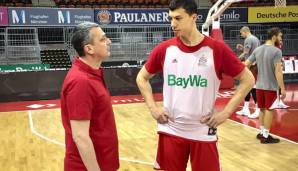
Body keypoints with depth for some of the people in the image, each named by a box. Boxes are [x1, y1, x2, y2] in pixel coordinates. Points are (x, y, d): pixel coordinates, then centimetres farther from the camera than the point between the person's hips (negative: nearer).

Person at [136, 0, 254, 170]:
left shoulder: (217, 49, -9)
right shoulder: (164, 49, -3)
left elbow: (248, 80, -3)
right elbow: (142, 78, 12)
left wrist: (226, 112, -8)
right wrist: (153, 107, 0)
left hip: (203, 132, -2)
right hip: (171, 130, 2)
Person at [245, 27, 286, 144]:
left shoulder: (257, 50, 4)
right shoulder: (276, 51, -15)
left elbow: (245, 64, 6)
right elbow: (278, 71, -20)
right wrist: (282, 88, -17)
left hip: (259, 85, 6)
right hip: (271, 86, -6)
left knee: (263, 109, 18)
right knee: (269, 110, 3)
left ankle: (262, 133, 26)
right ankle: (266, 136, 9)